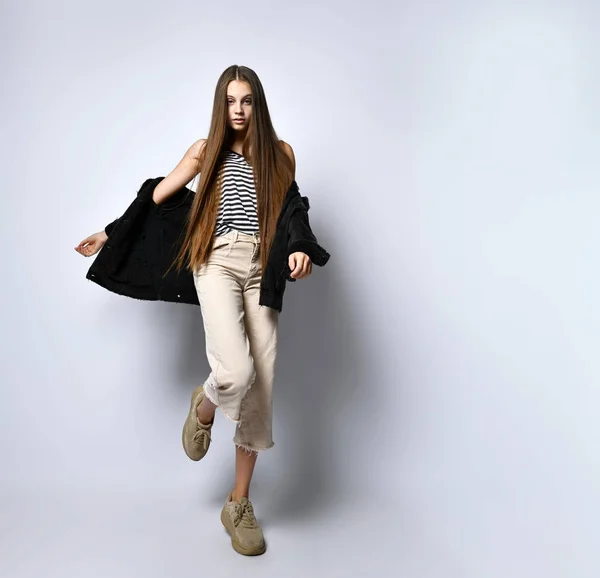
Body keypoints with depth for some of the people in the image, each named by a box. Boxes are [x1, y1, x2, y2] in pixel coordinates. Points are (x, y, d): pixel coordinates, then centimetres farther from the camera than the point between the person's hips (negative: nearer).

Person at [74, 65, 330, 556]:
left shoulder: (280, 152, 13)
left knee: (261, 388, -1)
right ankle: (203, 407, 16)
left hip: (264, 267, 2)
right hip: (218, 261, -2)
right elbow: (157, 196, 17)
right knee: (235, 373, -24)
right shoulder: (207, 150, 11)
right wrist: (110, 233, 23)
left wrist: (299, 249, -6)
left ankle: (239, 504, 14)